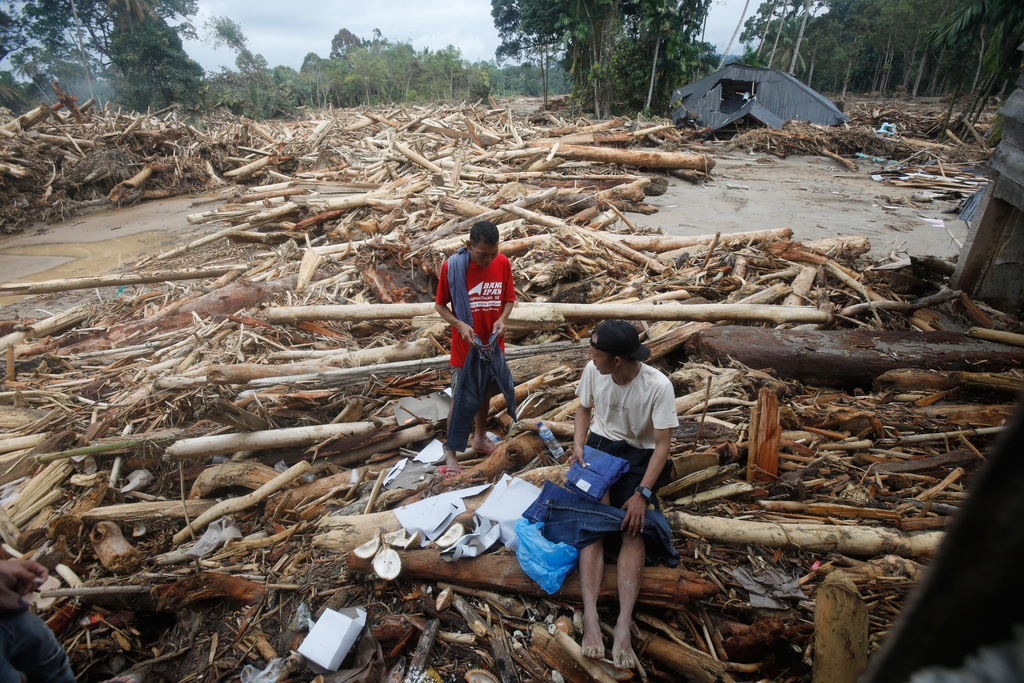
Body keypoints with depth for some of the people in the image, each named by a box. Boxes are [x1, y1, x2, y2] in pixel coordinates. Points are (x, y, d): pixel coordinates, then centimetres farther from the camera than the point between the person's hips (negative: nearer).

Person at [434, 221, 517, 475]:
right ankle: (451, 452, 21)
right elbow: (440, 304, -6)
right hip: (465, 346, -4)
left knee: (485, 395, 20)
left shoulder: (503, 263, -6)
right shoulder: (452, 266, -16)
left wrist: (502, 319, -16)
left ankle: (479, 438, 42)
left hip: (493, 344, 4)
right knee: (461, 400, 4)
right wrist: (460, 325, -23)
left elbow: (509, 298, 4)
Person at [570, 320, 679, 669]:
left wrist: (642, 493, -23)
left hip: (639, 456, -1)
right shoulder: (593, 371, -10)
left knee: (633, 529, -20)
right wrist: (578, 445, -8)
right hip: (600, 446, 2)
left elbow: (662, 445, -17)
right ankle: (590, 616, -26)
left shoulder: (658, 386, -21)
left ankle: (623, 625, -24)